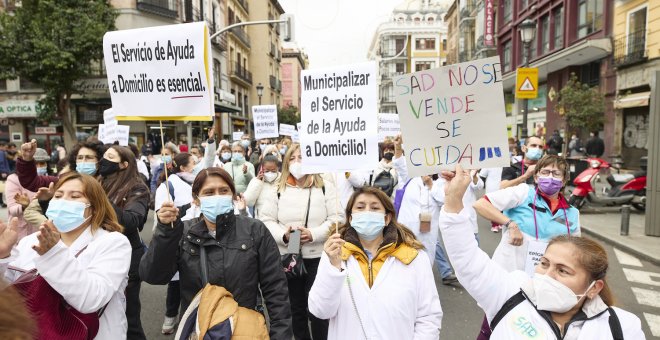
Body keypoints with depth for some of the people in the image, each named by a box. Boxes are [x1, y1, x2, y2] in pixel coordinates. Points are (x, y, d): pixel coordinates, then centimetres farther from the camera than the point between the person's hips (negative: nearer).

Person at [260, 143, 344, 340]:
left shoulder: (325, 185, 1)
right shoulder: (279, 188, 7)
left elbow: (336, 218, -6)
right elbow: (267, 220, 3)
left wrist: (313, 234, -19)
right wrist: (283, 235, -16)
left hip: (318, 256, -2)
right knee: (296, 307, 16)